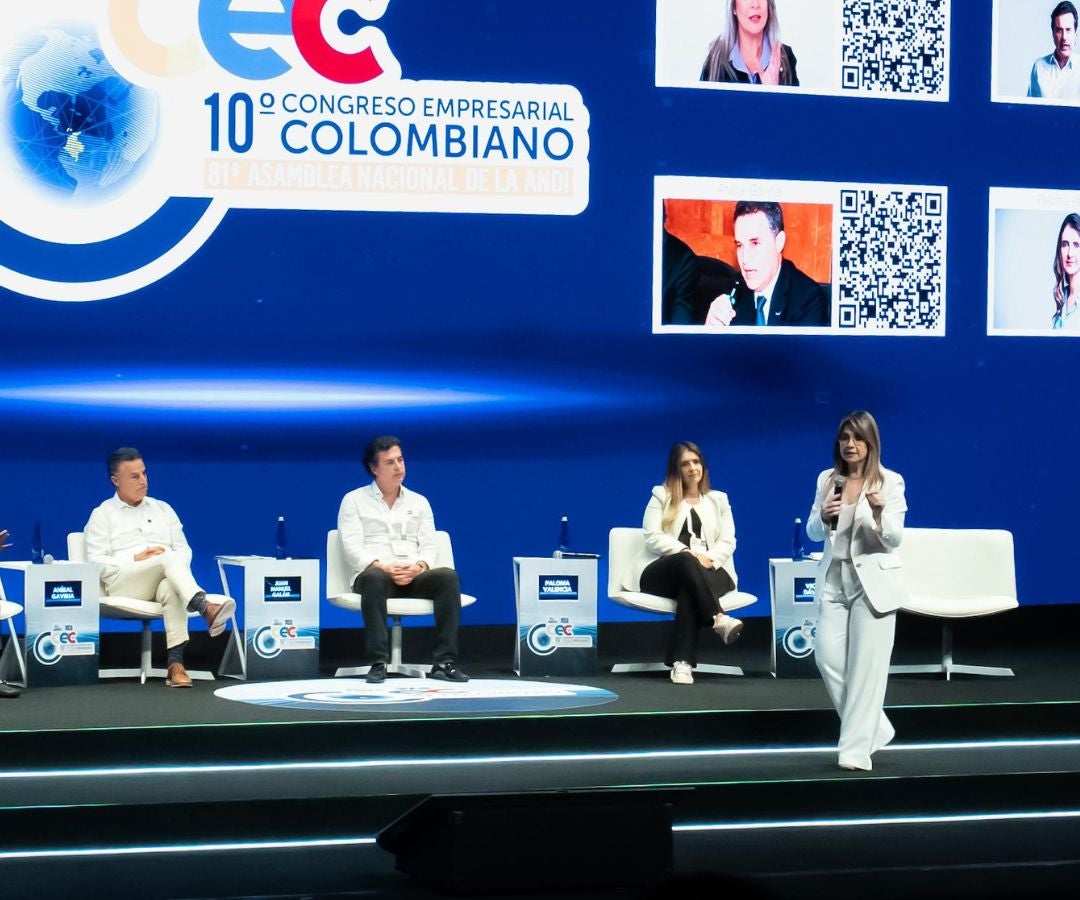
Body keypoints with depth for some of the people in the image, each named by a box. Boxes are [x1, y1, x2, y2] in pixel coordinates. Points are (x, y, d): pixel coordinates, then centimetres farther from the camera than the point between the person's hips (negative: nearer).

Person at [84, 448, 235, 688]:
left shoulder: (162, 509, 24)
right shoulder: (102, 514, 13)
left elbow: (184, 551, 19)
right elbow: (96, 562, 1)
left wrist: (170, 558, -6)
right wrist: (136, 560, -12)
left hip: (164, 579, 3)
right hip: (122, 583, -3)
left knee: (171, 589, -39)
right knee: (168, 558, -35)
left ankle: (176, 663, -52)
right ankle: (206, 609, -59)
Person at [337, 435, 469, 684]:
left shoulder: (419, 502, 19)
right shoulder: (354, 500, 9)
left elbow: (428, 546, 9)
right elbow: (353, 548, -4)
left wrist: (418, 567, -15)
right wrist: (384, 567, -21)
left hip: (414, 577, 3)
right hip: (374, 574, -3)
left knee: (448, 576, -29)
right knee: (375, 578, -40)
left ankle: (444, 662, -33)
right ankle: (378, 663, -43)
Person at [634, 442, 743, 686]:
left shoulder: (719, 500, 23)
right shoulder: (661, 496, 17)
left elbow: (727, 543, 9)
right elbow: (652, 538, 0)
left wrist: (708, 559, -14)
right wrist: (688, 553, -15)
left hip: (710, 572, 1)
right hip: (663, 572, -1)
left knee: (689, 591, -37)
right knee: (686, 562, -39)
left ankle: (682, 661, -51)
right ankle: (718, 619, -50)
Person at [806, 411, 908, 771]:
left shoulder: (890, 482, -5)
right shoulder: (827, 479, 6)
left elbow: (894, 539, -7)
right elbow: (812, 532, 9)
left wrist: (880, 512, -26)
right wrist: (824, 517, -14)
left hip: (873, 579, -4)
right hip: (834, 578, 4)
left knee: (866, 667, -5)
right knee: (828, 657, -2)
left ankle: (856, 749, 1)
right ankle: (873, 729, 17)